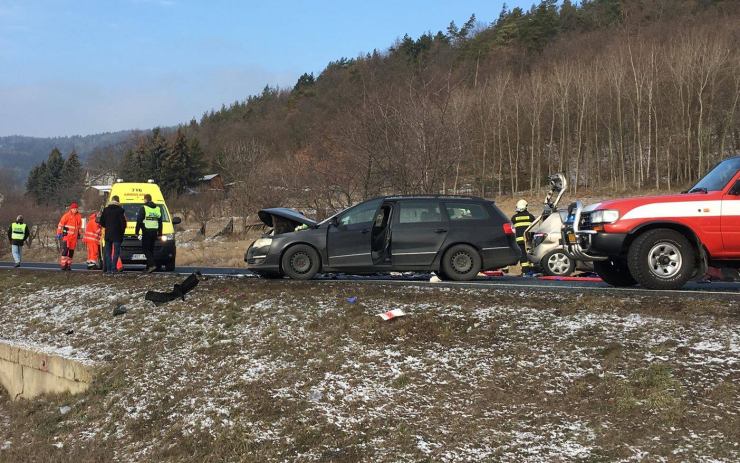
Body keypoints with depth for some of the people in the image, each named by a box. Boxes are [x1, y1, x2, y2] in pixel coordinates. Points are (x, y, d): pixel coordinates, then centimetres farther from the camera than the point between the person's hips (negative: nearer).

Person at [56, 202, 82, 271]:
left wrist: (79, 234, 22)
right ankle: (63, 264, -13)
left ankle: (68, 264, 14)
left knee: (71, 251, 6)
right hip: (66, 235, -5)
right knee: (65, 249, -14)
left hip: (74, 237, 5)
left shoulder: (79, 216, 8)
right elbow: (60, 224, -4)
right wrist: (58, 233, -6)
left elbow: (79, 226, 22)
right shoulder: (66, 215, -7)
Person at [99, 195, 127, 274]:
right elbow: (123, 222, -8)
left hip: (108, 234, 4)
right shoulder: (120, 210, -8)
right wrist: (122, 231, 6)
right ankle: (113, 269, -7)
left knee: (107, 252, 10)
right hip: (117, 235, -4)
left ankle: (108, 269, 5)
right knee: (116, 252, 0)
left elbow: (102, 222, 9)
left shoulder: (106, 209, 6)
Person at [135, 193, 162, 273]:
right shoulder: (158, 209, 14)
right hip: (154, 232, 6)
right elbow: (160, 222, 18)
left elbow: (139, 221, -8)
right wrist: (159, 233, 22)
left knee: (146, 249, -4)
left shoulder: (143, 208, -6)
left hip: (146, 232, -6)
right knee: (151, 249, 12)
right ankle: (149, 267, 14)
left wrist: (137, 232, -3)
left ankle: (152, 265, -21)